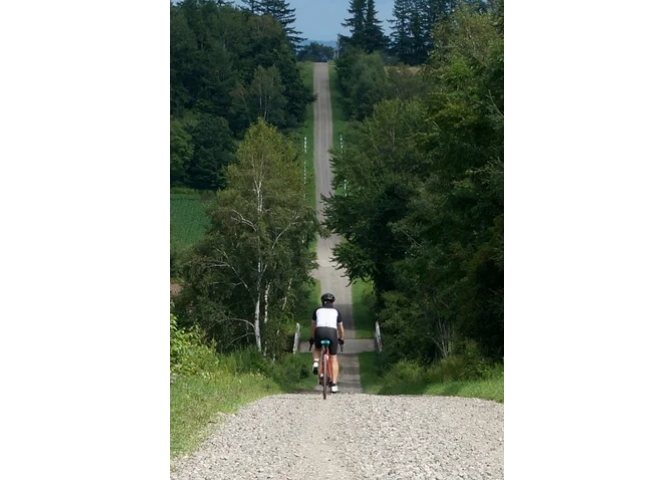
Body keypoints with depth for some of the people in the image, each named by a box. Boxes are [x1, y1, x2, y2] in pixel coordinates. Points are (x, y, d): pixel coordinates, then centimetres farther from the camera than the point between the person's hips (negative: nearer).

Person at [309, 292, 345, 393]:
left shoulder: (318, 310, 25)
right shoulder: (336, 311, 24)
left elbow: (313, 326, 34)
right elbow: (341, 329, 30)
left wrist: (312, 338, 49)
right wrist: (341, 339, 47)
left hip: (319, 332, 1)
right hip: (332, 332, -1)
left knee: (317, 349, 33)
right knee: (334, 359, 10)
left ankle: (315, 363, 3)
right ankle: (334, 384, 1)